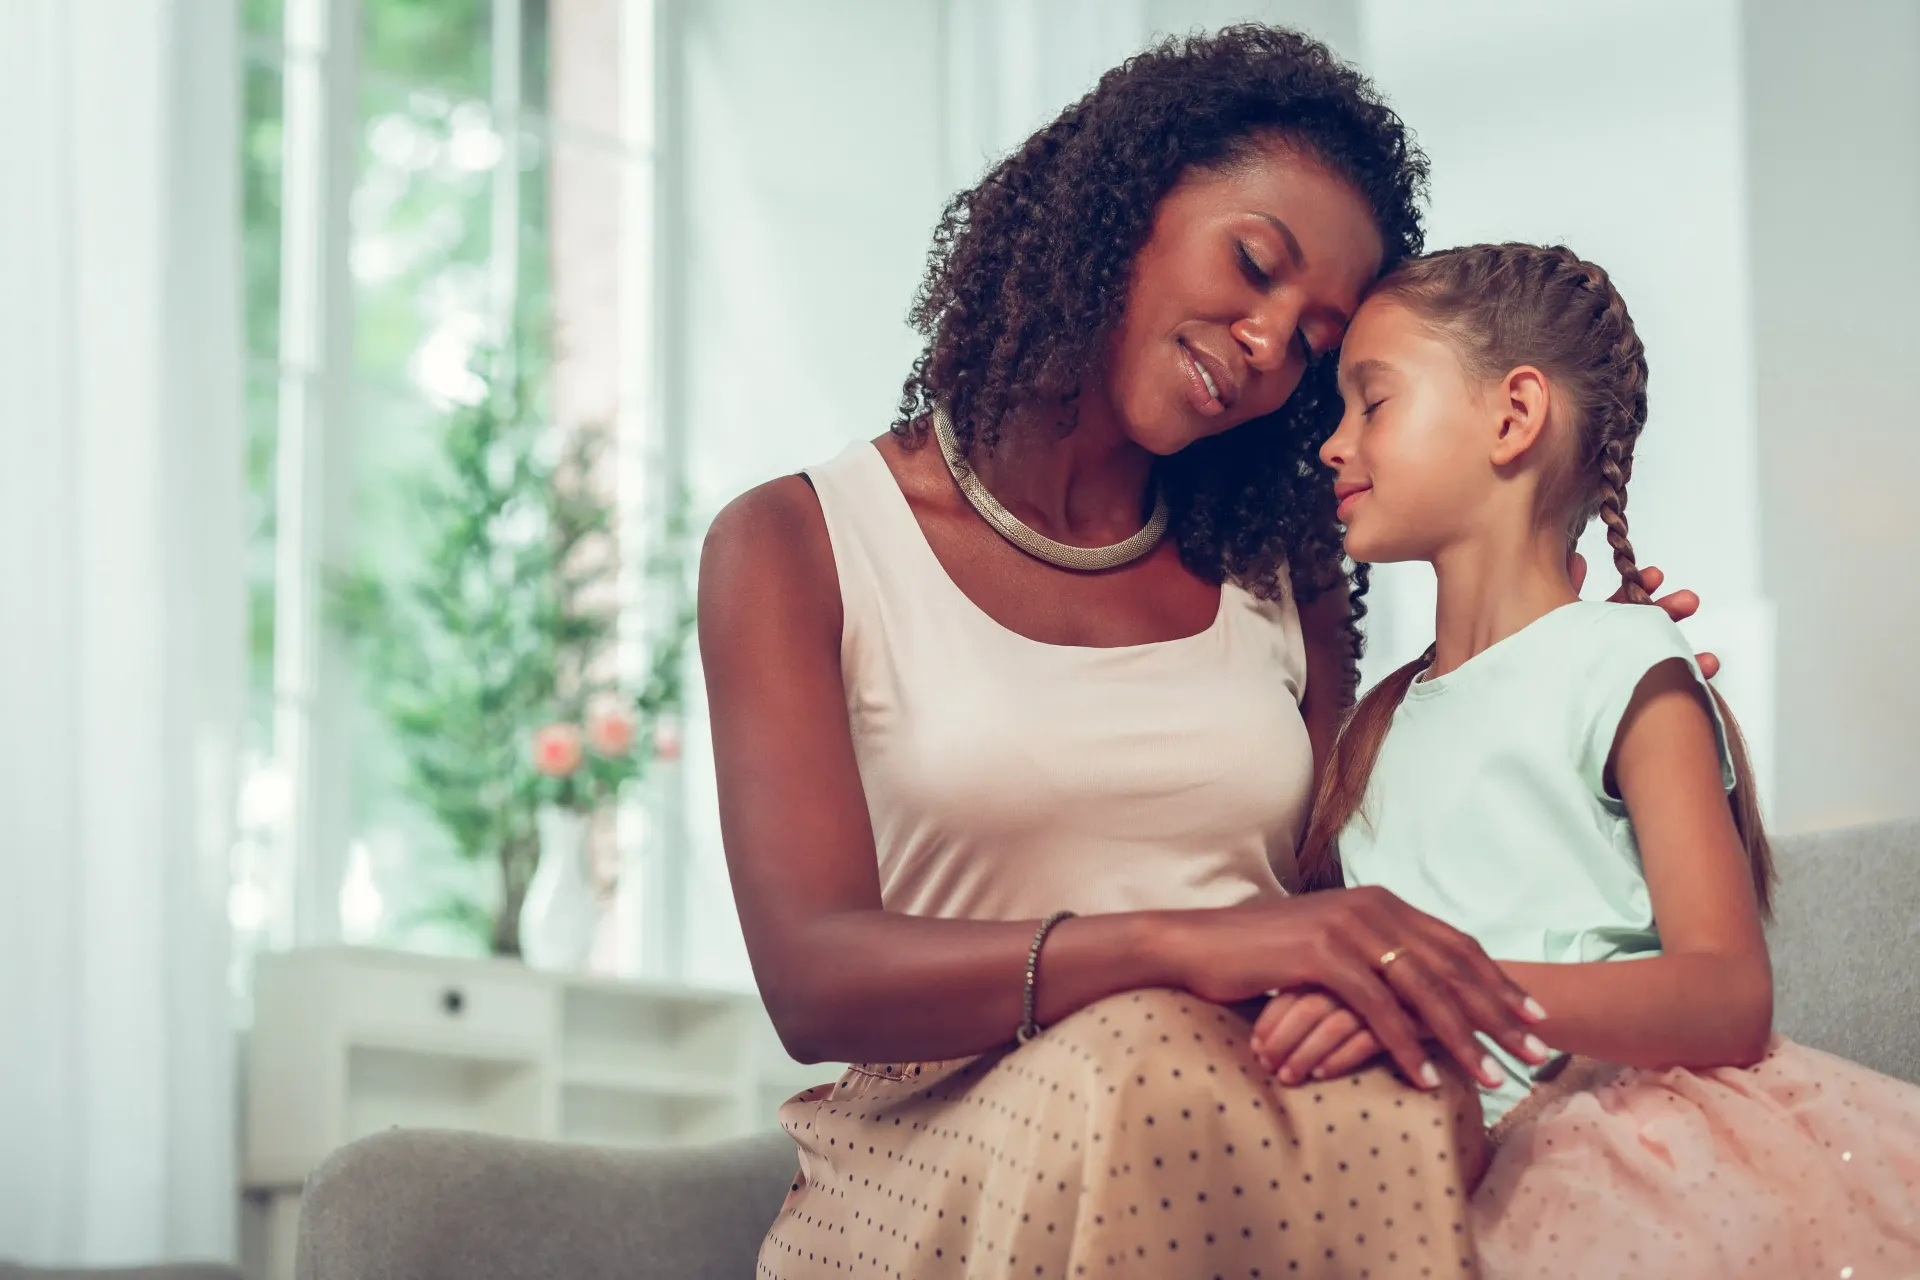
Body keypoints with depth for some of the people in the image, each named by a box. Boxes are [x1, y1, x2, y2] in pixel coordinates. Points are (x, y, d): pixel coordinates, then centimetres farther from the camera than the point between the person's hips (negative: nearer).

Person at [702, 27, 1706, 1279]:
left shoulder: (1282, 578, 17)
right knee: (1135, 1066, -39)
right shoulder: (798, 547, 4)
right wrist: (1179, 944, -26)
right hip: (941, 1170, -3)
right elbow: (814, 975, -11)